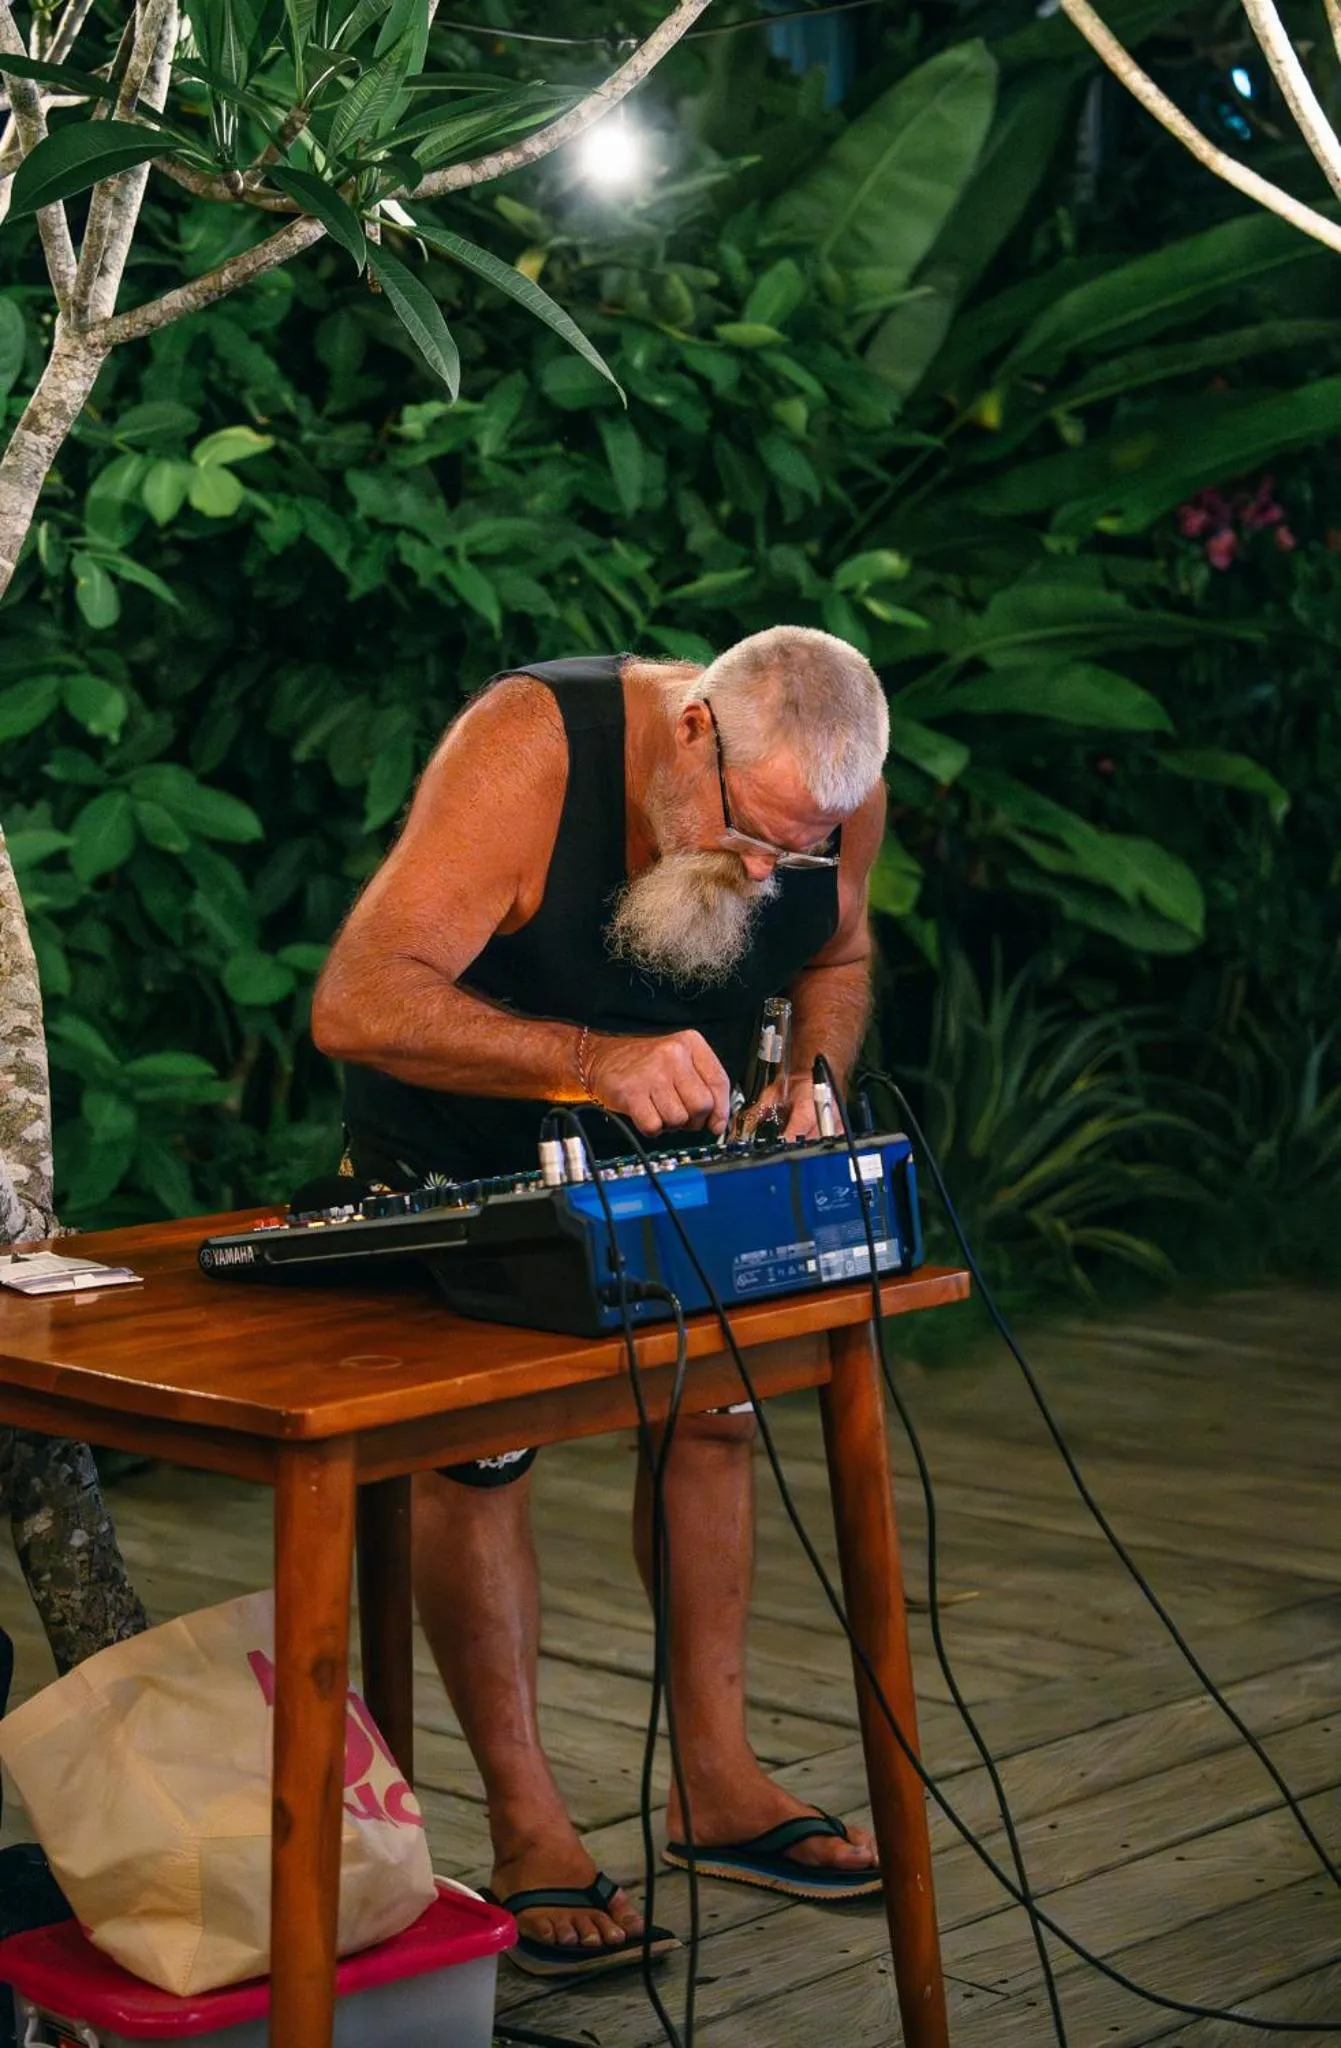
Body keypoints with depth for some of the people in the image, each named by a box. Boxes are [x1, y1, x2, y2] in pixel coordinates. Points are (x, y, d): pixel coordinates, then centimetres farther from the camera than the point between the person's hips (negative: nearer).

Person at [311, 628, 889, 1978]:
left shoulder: (834, 798, -19)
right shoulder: (527, 751, -37)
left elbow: (836, 956, 4)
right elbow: (356, 1004, -44)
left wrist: (813, 1082, -18)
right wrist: (594, 1059, -54)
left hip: (673, 1150, 5)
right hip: (460, 1142, -5)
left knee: (713, 1408, 4)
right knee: (474, 1448, -8)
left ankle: (715, 1782, 17)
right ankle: (526, 1830, 2)